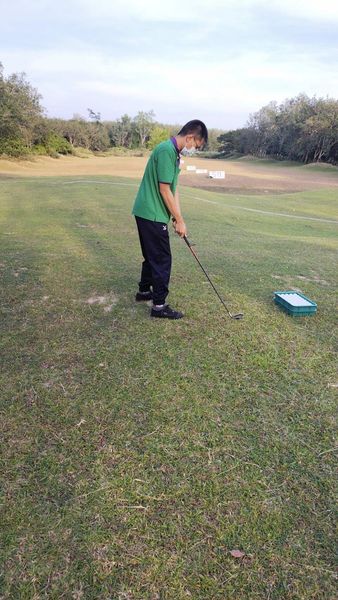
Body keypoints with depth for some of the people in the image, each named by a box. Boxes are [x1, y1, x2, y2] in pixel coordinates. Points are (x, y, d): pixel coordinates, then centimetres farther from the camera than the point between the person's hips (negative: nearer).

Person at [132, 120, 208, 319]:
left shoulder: (174, 153, 13)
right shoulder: (167, 150, -18)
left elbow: (174, 188, 13)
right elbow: (164, 189, -21)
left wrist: (178, 217, 6)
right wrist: (180, 220, -15)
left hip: (148, 213, 10)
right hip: (152, 214, -10)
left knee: (153, 255, 21)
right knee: (162, 259, -4)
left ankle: (144, 291, 36)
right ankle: (159, 305, 4)